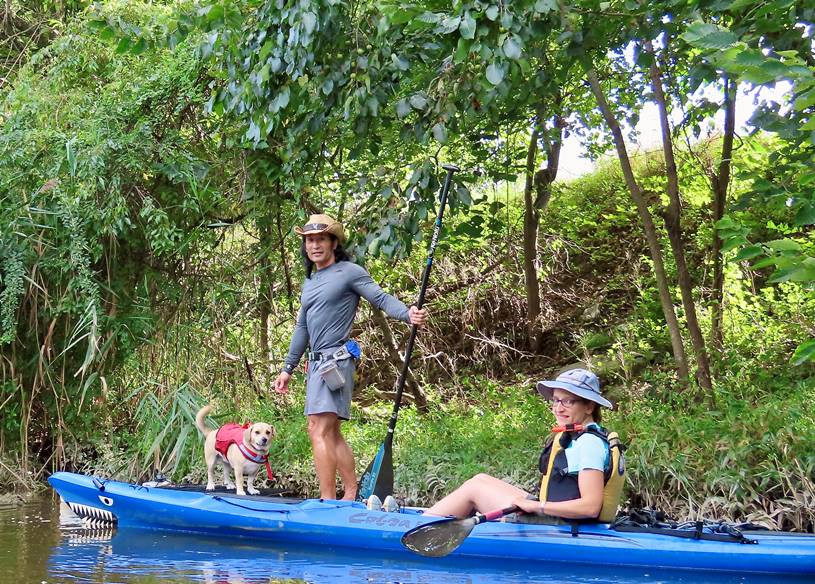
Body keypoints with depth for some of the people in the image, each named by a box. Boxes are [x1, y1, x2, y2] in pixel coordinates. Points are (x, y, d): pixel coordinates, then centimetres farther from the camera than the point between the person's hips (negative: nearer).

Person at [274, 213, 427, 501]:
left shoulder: (349, 272, -3)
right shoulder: (309, 281, 20)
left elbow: (382, 298, -13)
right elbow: (302, 327, 27)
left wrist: (408, 313, -33)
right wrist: (288, 368, 28)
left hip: (336, 359, -9)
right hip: (318, 363, 9)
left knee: (319, 431, -16)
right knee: (332, 434, 11)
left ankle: (328, 500, -17)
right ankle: (352, 495, 18)